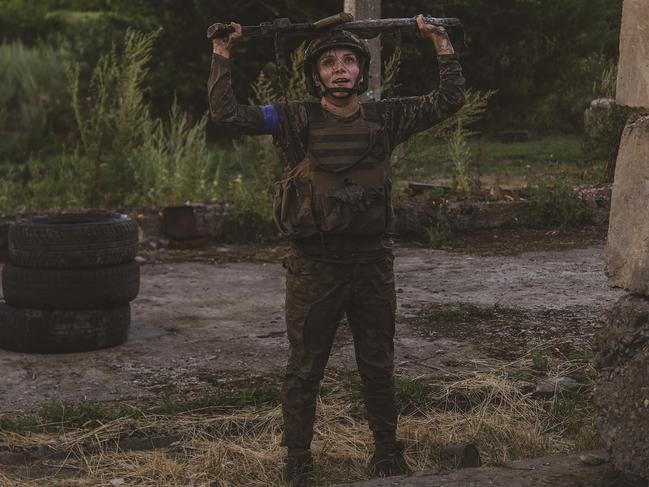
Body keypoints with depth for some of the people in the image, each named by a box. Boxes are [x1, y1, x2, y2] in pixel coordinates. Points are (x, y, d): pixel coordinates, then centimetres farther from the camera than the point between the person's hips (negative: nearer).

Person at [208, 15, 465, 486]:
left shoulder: (385, 118, 4)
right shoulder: (298, 120, -2)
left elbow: (449, 100, 6)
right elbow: (227, 113, -9)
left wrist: (442, 43, 5)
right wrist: (222, 55, -8)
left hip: (373, 263, 2)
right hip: (315, 265, -2)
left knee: (379, 367, 14)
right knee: (305, 371, 7)